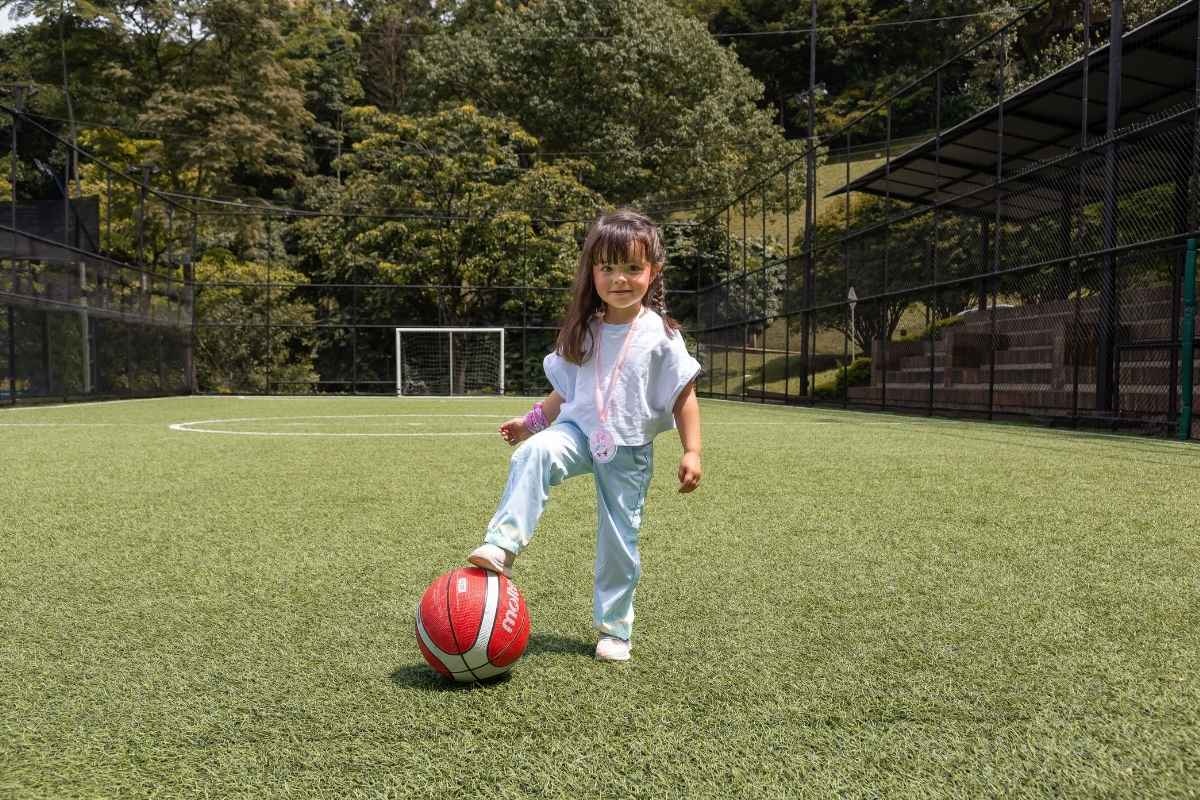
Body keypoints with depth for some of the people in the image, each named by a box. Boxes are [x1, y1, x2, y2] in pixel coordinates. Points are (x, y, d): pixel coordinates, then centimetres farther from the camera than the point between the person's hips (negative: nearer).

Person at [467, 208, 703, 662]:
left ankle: (615, 628, 23)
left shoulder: (660, 335, -7)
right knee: (533, 455, -31)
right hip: (580, 428, 3)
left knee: (619, 540, 4)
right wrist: (530, 421, 12)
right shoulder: (585, 331, 5)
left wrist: (692, 452, -10)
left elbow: (684, 397, -5)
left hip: (629, 449, -2)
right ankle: (503, 546, -34)